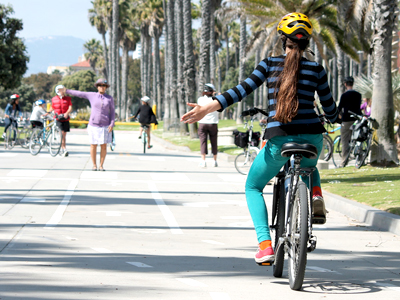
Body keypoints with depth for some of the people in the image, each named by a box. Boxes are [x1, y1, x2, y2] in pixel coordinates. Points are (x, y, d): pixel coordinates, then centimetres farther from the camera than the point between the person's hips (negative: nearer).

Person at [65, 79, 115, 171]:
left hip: (105, 126, 0)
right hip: (94, 125, 0)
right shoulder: (92, 95, 2)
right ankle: (94, 165, 13)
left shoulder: (110, 98, 3)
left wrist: (111, 124, -6)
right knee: (93, 145, 2)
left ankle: (101, 166, 11)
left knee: (104, 146, 1)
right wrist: (66, 91, 15)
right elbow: (79, 94, 10)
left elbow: (112, 112, 5)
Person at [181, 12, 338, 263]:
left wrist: (208, 108, -14)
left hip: (279, 139, -2)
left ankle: (265, 245, 0)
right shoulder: (317, 69, 7)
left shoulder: (270, 64, 4)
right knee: (309, 169, 39)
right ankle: (316, 194, 5)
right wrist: (335, 118, 37)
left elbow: (243, 90, -9)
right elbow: (330, 108, 12)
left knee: (253, 187, 20)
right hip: (311, 137, 2)